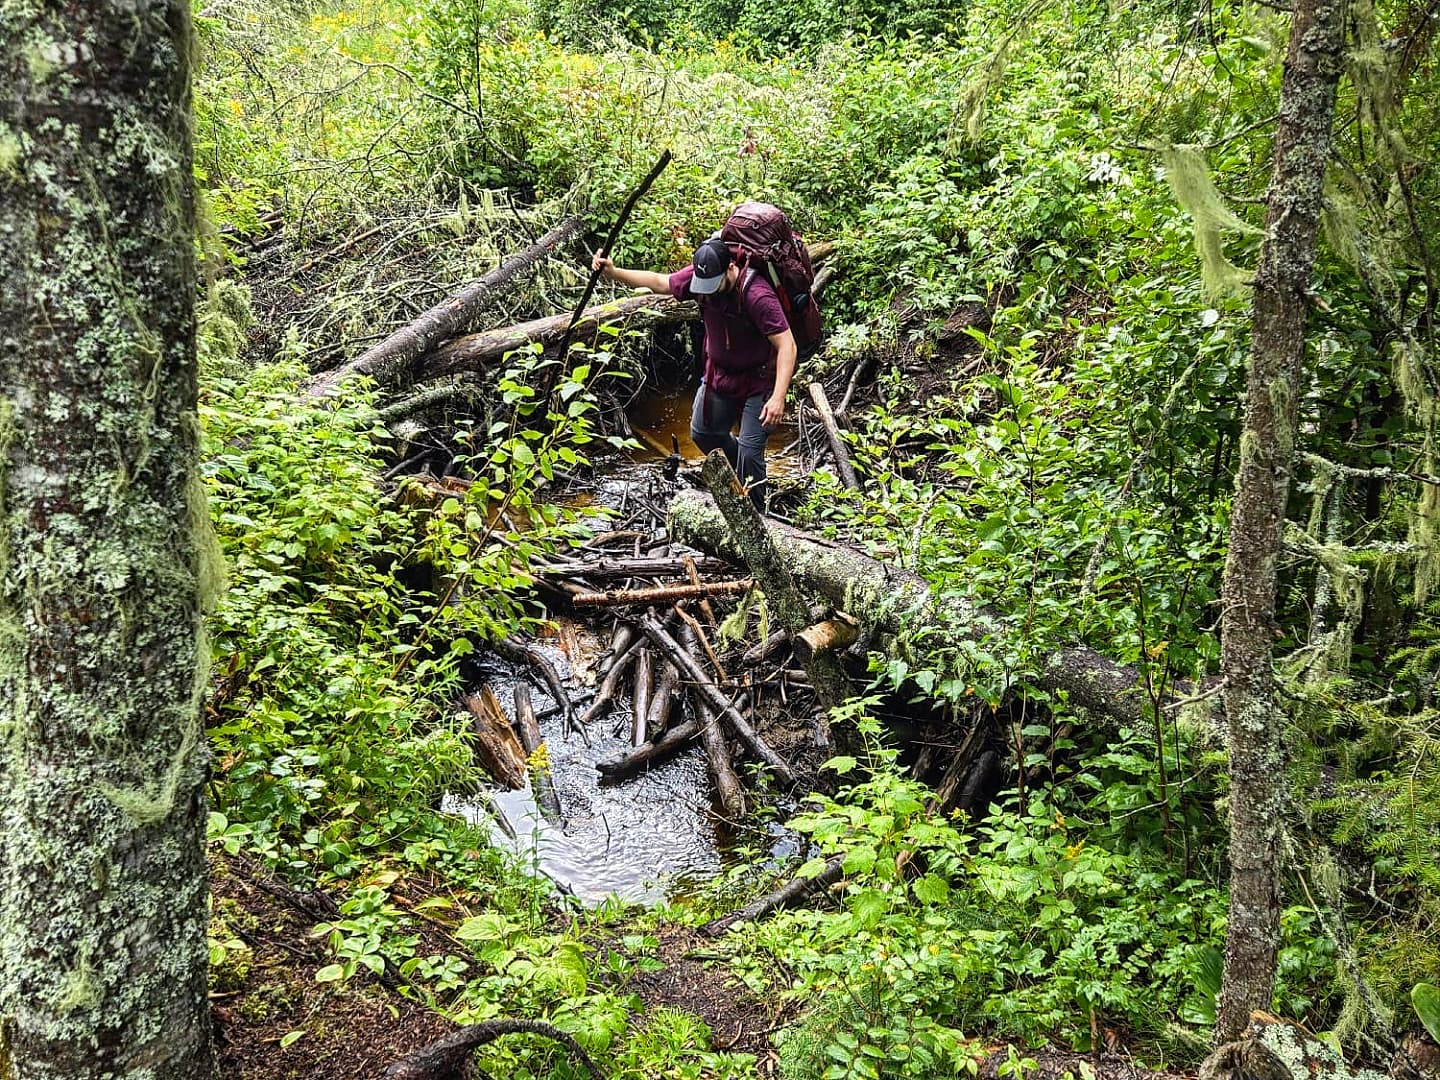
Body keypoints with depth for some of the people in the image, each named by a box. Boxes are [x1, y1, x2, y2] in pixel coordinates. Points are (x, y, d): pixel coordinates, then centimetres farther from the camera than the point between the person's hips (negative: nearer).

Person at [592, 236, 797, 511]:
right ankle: (743, 473, 44)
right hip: (719, 373, 7)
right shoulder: (699, 277, -14)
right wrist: (613, 272, -6)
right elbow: (658, 282, 3)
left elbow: (787, 345, -35)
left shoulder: (758, 295, -34)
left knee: (749, 451, -7)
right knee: (703, 432, 20)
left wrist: (778, 397, -43)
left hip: (757, 381, -7)